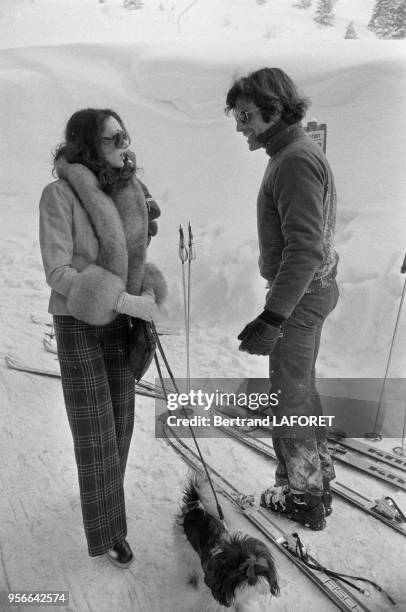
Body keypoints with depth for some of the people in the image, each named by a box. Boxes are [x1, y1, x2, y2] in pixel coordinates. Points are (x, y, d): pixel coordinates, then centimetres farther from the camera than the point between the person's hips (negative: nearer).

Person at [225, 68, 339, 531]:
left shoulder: (295, 161, -20)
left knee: (290, 396, 4)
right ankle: (318, 479, 38)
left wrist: (271, 319, -31)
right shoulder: (298, 153, 13)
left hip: (297, 296, -10)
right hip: (311, 291, 10)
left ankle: (304, 497, 23)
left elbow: (305, 249, -29)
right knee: (302, 389, 21)